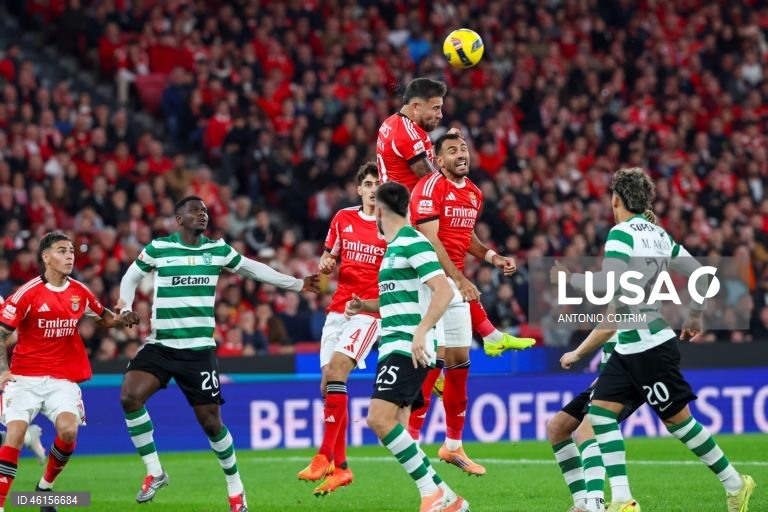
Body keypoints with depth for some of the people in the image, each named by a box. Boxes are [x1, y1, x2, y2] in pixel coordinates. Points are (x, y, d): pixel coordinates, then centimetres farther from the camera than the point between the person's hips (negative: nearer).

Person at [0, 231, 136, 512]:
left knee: (68, 431, -19)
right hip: (24, 377, -3)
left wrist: (123, 320, 1)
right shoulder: (28, 293, -9)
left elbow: (105, 318, 23)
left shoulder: (80, 292, 5)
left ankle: (45, 486, 7)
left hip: (63, 378, 3)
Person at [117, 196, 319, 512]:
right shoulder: (158, 248, -1)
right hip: (160, 346, -1)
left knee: (211, 422, 0)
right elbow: (131, 277, 13)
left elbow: (253, 269, 20)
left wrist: (297, 284, 23)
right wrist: (125, 308, -5)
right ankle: (154, 472, -8)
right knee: (130, 396, -23)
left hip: (199, 351, 1)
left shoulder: (218, 250, 5)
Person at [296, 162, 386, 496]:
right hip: (338, 309, 5)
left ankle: (324, 457, -22)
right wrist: (325, 264, 0)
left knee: (336, 371, -23)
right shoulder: (343, 219, 11)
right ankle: (339, 468, 11)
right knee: (328, 385, 2)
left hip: (370, 310, -5)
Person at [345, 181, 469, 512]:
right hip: (394, 348, 10)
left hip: (408, 349, -10)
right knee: (394, 428, 5)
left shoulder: (413, 243, -10)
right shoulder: (392, 247, 20)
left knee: (379, 419, -21)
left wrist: (421, 332, -28)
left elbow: (444, 291, -20)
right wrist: (363, 305, 17)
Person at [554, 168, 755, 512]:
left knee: (678, 419, 0)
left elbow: (608, 284, -24)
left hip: (649, 346, -9)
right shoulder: (659, 234, 13)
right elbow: (699, 272, 19)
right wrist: (696, 315, 29)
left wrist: (570, 278, -9)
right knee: (600, 412, 1)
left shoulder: (622, 233, -13)